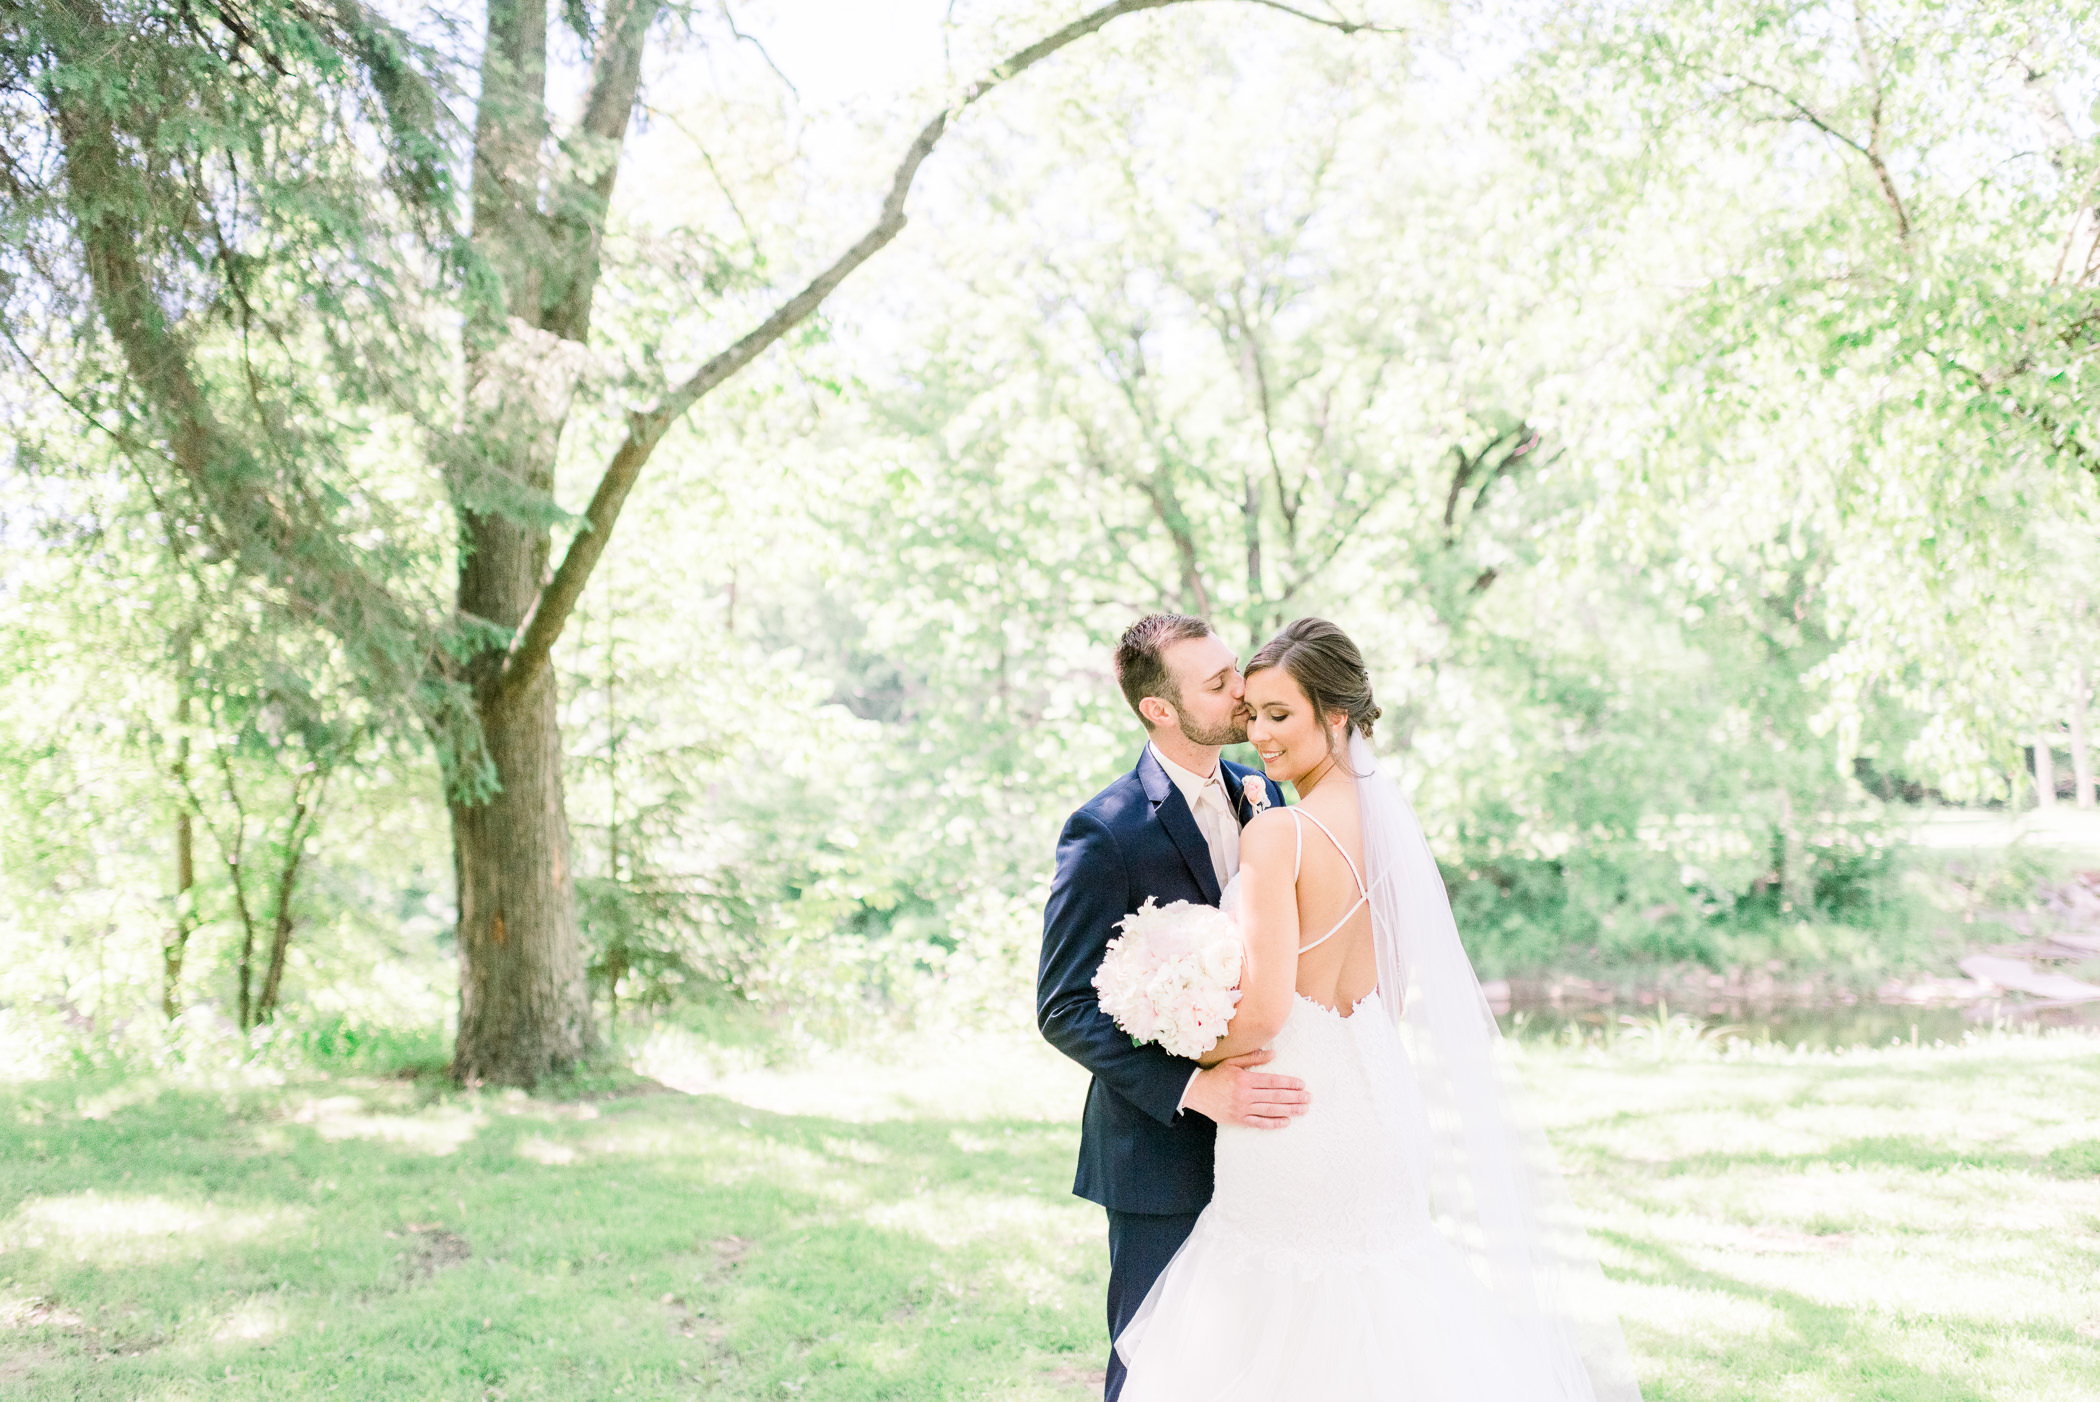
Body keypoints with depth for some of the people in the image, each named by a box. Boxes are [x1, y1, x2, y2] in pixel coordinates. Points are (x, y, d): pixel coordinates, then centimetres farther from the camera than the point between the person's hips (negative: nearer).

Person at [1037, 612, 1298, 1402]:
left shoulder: (1261, 797, 4)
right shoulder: (1105, 834, -17)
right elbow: (1064, 1009, -17)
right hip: (1164, 1154, -6)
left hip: (1255, 1138, 6)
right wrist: (1193, 1088, -26)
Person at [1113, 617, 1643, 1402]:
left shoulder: (1277, 833, -19)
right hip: (1379, 1100, 8)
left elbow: (1263, 1013, -21)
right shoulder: (1388, 818, 5)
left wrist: (1190, 1056, -5)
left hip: (1294, 1114, -8)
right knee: (1377, 1324, 20)